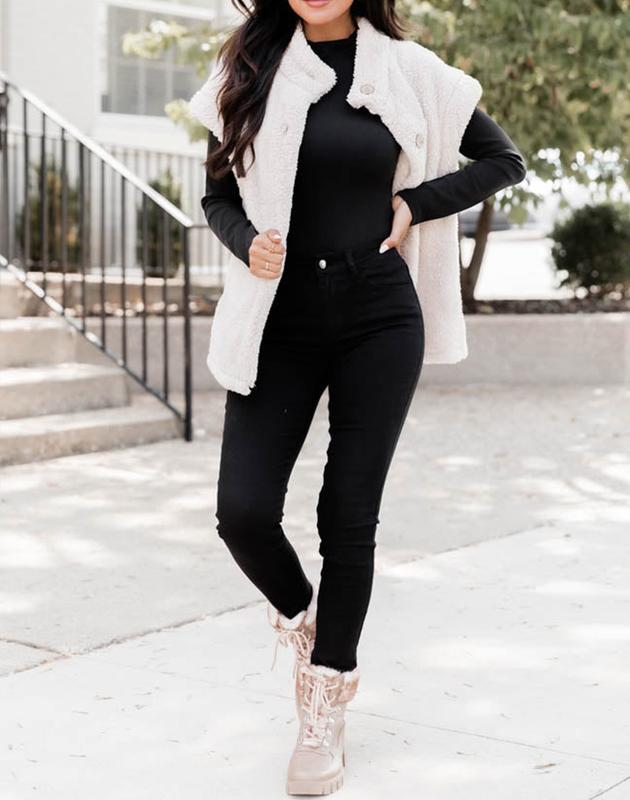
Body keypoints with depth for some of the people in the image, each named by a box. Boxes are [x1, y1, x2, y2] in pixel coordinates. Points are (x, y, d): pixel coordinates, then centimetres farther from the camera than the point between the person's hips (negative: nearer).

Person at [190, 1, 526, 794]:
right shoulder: (252, 67, 3)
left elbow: (503, 159, 10)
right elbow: (218, 193, 9)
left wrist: (416, 205, -2)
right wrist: (247, 245, -12)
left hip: (378, 319, -1)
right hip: (279, 320, 1)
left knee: (348, 518, 2)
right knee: (243, 512, -8)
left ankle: (325, 708, 17)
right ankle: (299, 617, 26)